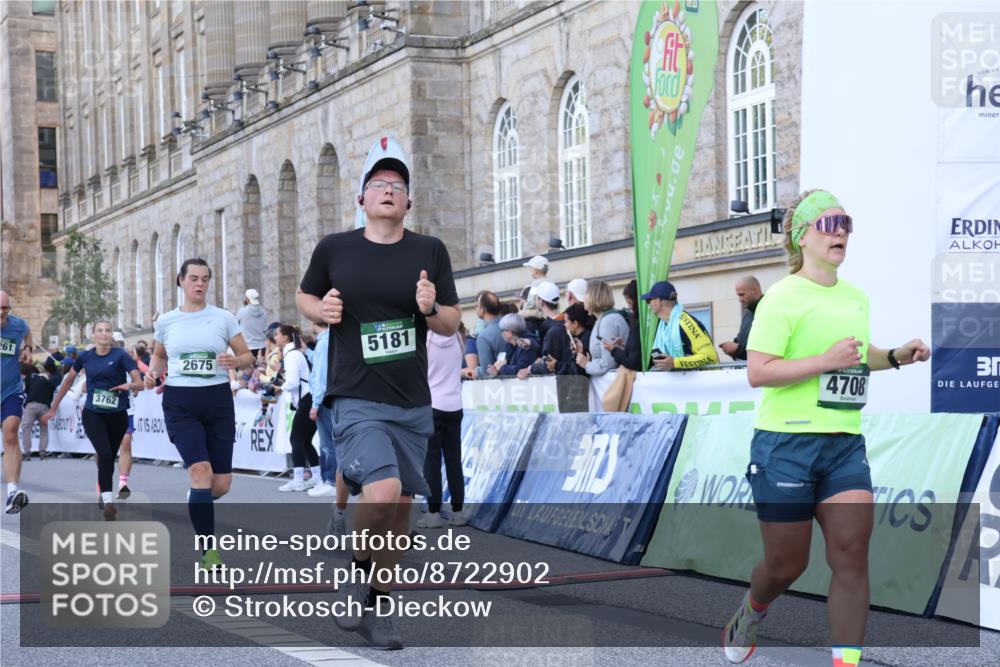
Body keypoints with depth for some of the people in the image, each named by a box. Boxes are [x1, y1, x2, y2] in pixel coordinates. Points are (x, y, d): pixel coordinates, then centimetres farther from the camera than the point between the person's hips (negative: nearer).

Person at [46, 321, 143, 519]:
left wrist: (131, 386, -38)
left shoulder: (121, 356, -7)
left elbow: (140, 383, -14)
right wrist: (54, 408, 19)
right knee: (105, 455, -19)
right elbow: (68, 381, 15)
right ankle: (108, 501, -21)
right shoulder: (86, 357, 1)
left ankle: (103, 495, 34)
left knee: (109, 458, 10)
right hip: (93, 414, 0)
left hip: (117, 416, 0)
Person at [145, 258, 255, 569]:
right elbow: (158, 356, 21)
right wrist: (152, 372, -1)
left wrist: (234, 361, -17)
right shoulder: (166, 321, 5)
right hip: (180, 403, -1)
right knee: (200, 469, -19)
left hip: (218, 399, 1)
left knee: (222, 484, -1)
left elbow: (247, 356, 5)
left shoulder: (224, 318, 2)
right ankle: (208, 550, -14)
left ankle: (197, 498, 38)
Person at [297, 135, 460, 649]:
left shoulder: (430, 252, 5)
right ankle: (355, 577, 3)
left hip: (414, 404, 4)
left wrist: (430, 309, -14)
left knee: (400, 510, 8)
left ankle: (377, 610, 24)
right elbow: (304, 296, 17)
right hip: (357, 400, -3)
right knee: (383, 492, -24)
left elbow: (451, 325, 8)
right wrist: (321, 310, -5)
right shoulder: (334, 249, 1)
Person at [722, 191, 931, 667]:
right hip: (787, 444, -6)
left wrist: (895, 356, 12)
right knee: (786, 565, 5)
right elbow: (757, 372, -19)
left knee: (851, 556, -8)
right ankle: (749, 615, 38)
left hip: (845, 445, 6)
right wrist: (827, 361, -23)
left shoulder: (857, 298, 12)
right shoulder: (782, 297, -11)